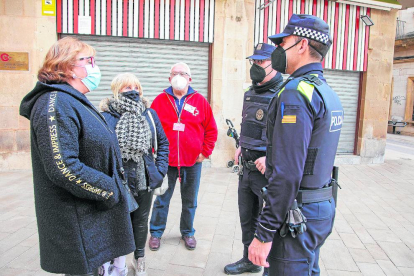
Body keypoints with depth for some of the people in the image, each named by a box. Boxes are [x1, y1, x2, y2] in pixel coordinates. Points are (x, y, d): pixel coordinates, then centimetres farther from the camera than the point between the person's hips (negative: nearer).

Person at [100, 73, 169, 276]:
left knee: (141, 221, 20)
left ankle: (139, 259, 42)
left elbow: (163, 143, 8)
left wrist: (160, 170, 0)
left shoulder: (150, 114, 2)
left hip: (145, 180, 4)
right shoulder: (107, 116, -11)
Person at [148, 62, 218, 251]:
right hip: (165, 161, 0)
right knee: (161, 199, 11)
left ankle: (187, 232, 32)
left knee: (190, 201, 14)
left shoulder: (200, 101, 1)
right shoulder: (160, 100, 2)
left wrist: (205, 152, 0)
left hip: (193, 161, 1)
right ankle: (156, 232, 29)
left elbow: (211, 130, 5)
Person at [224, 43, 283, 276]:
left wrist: (271, 158, -27)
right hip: (247, 168, 9)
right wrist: (242, 146, 11)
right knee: (247, 218, 21)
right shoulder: (250, 93, 12)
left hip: (267, 171, -8)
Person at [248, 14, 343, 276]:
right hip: (324, 208, 10)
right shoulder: (329, 93, 11)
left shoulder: (296, 92, -21)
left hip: (297, 215, -10)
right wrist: (271, 160, 23)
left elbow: (287, 173, -26)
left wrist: (265, 234, -21)